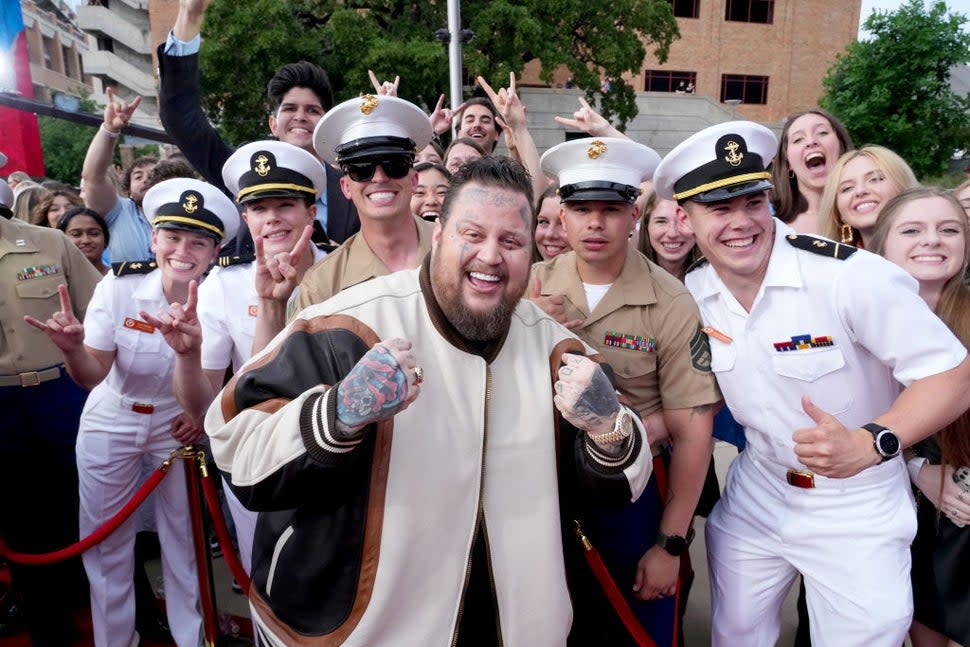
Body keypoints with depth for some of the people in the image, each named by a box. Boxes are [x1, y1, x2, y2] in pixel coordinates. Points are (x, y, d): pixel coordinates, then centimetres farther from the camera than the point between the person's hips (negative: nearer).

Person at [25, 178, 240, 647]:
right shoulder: (119, 285, -20)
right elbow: (93, 375, -18)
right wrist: (73, 349, -38)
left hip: (179, 426, 0)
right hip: (111, 425, 1)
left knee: (184, 539, 11)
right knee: (106, 544, 11)